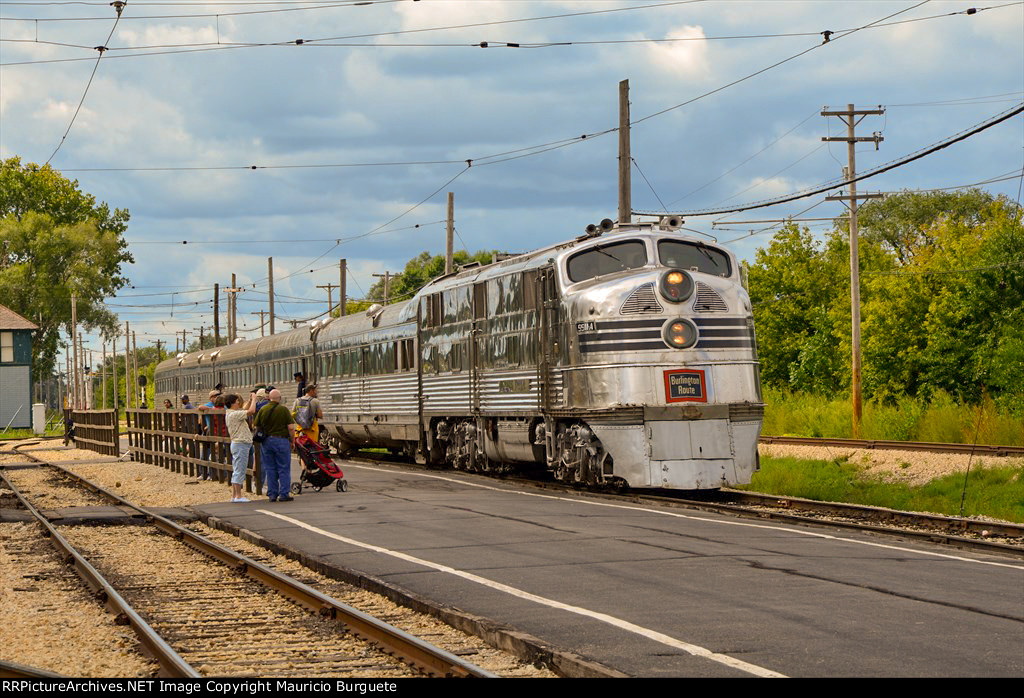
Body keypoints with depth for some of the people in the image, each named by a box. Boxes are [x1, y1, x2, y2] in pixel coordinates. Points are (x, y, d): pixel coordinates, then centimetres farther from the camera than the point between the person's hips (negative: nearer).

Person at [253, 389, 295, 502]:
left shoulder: (262, 410, 2)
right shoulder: (284, 409, -7)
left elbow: (256, 426, 4)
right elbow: (291, 427, -11)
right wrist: (292, 440, 2)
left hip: (266, 441, 3)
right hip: (281, 440, -3)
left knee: (270, 469, 9)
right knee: (284, 469, 3)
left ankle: (272, 494, 10)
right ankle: (283, 494, 0)